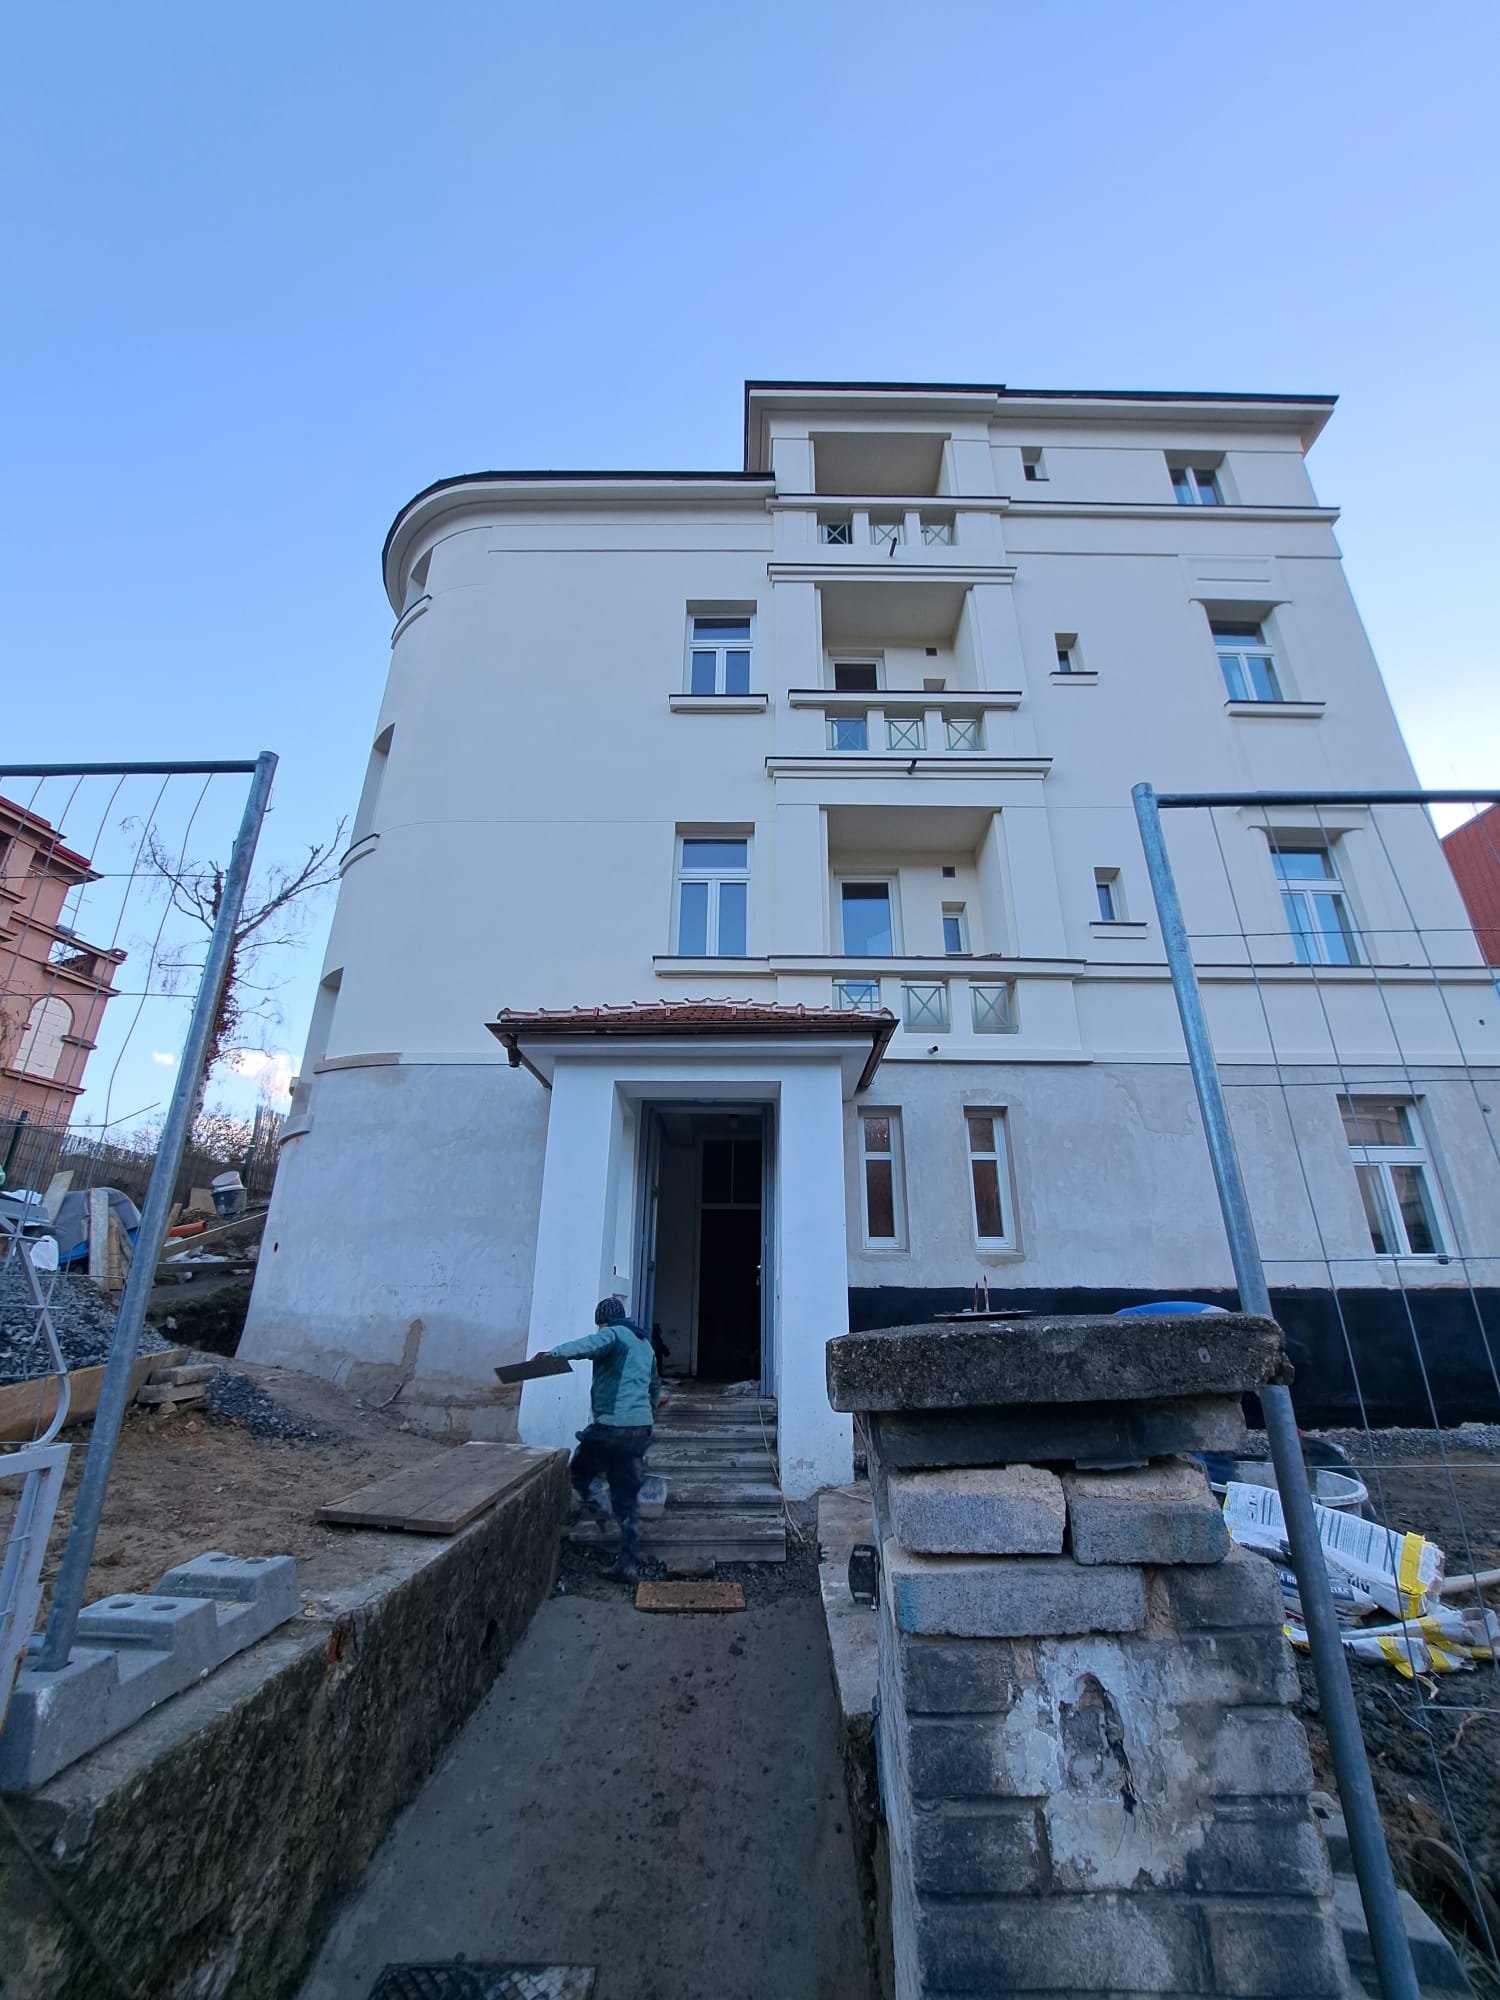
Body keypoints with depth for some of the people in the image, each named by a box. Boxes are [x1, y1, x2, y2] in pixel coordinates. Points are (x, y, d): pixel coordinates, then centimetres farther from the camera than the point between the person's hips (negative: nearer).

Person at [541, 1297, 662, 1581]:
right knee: (626, 1498, 15)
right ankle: (627, 1563, 15)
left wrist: (554, 1354, -39)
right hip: (641, 1429, 7)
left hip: (611, 1427, -7)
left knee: (578, 1472, 19)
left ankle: (599, 1512, 1)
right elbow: (655, 1387, 30)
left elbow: (587, 1346, -30)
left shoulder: (613, 1335, -5)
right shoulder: (646, 1343, 19)